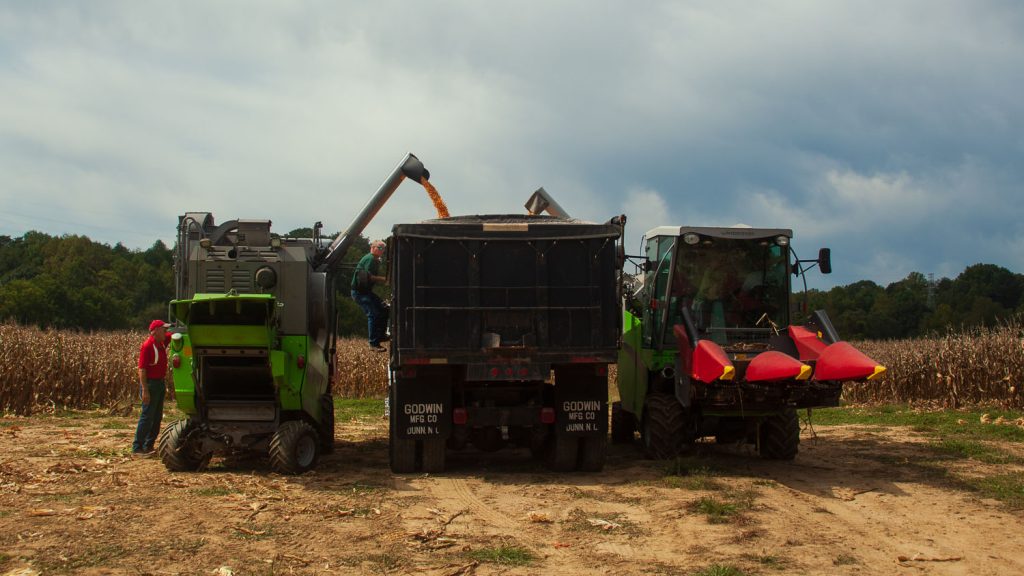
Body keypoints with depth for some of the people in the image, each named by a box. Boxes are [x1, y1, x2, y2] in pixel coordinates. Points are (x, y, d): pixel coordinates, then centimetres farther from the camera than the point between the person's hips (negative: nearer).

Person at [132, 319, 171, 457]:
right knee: (147, 417, -8)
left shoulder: (162, 342, 8)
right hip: (150, 383, -9)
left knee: (157, 417, 12)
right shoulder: (147, 345, -16)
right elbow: (142, 369, -20)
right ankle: (137, 448, -5)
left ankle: (148, 446, 19)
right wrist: (144, 390, -24)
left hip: (160, 383, 9)